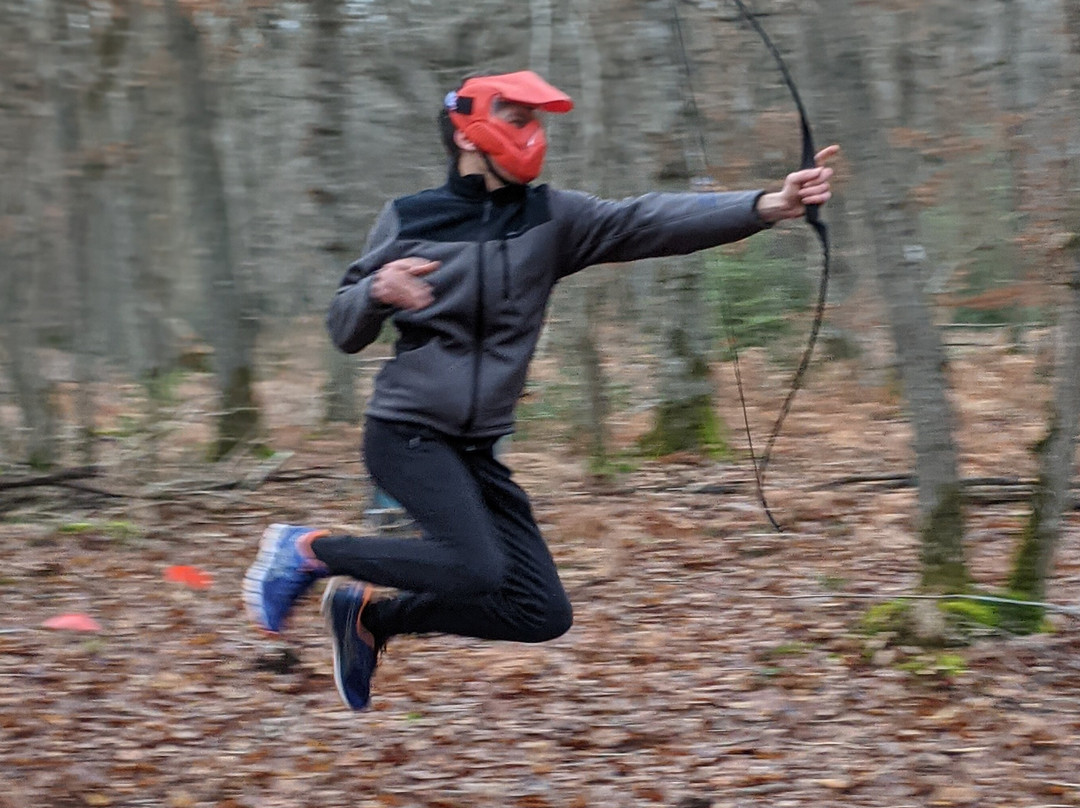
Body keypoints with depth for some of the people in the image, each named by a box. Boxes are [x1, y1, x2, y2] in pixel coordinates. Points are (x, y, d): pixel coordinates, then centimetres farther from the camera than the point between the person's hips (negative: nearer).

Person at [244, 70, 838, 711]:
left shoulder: (550, 218, 5)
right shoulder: (409, 219, -2)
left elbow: (650, 223, -10)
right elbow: (346, 333, 2)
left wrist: (767, 206, -23)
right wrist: (377, 292, -22)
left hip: (480, 452, 6)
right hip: (409, 434, -6)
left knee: (543, 614, 2)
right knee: (476, 567, -26)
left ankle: (371, 616, 19)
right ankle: (312, 550, -5)